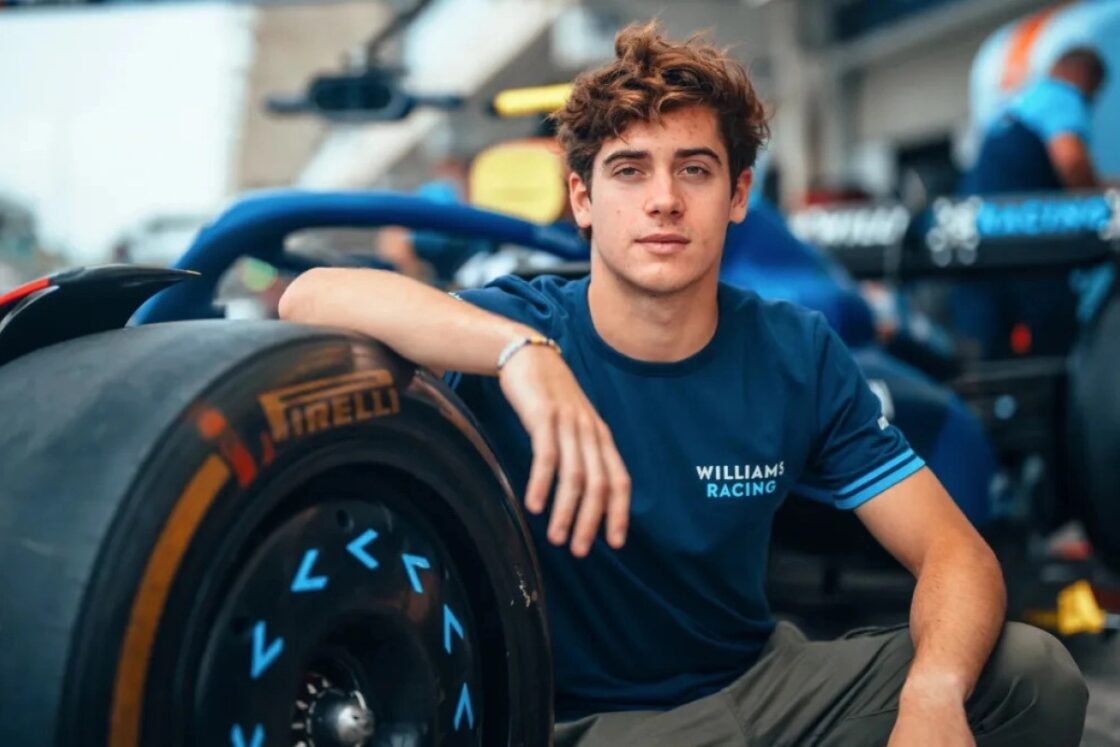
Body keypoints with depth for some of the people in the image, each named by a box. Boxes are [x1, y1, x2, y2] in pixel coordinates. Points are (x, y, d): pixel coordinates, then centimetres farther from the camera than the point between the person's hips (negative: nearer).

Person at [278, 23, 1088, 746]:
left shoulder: (800, 356, -7)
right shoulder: (529, 326, -15)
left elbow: (953, 549, -11)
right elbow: (312, 296, -31)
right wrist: (521, 350, -46)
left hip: (759, 677, 4)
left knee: (1035, 673, -13)